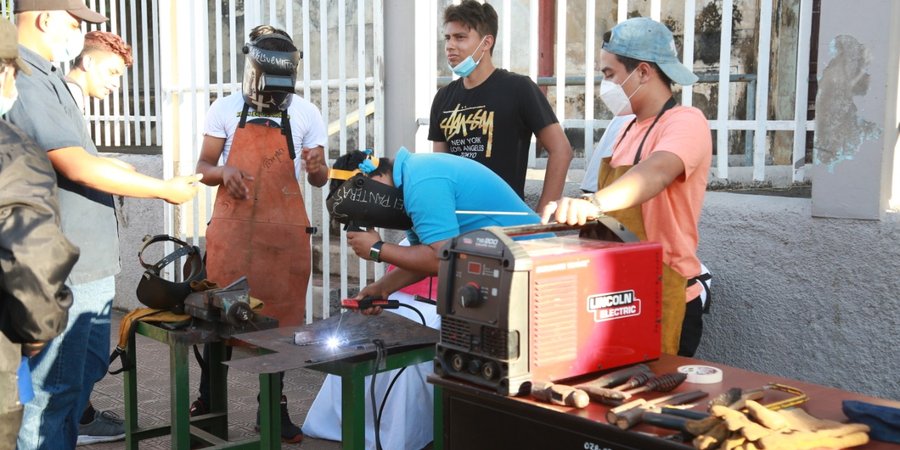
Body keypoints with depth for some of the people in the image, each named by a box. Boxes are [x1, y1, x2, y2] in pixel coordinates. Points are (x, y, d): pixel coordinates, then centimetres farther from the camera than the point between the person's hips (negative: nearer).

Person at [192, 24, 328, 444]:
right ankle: (208, 401, 20)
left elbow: (317, 179, 5)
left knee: (280, 317, 5)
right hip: (232, 226, 0)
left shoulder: (306, 114, 1)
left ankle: (274, 407, 18)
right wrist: (225, 173, -18)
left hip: (284, 231, 0)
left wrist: (317, 169, -19)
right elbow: (203, 169, 4)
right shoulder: (224, 109, 1)